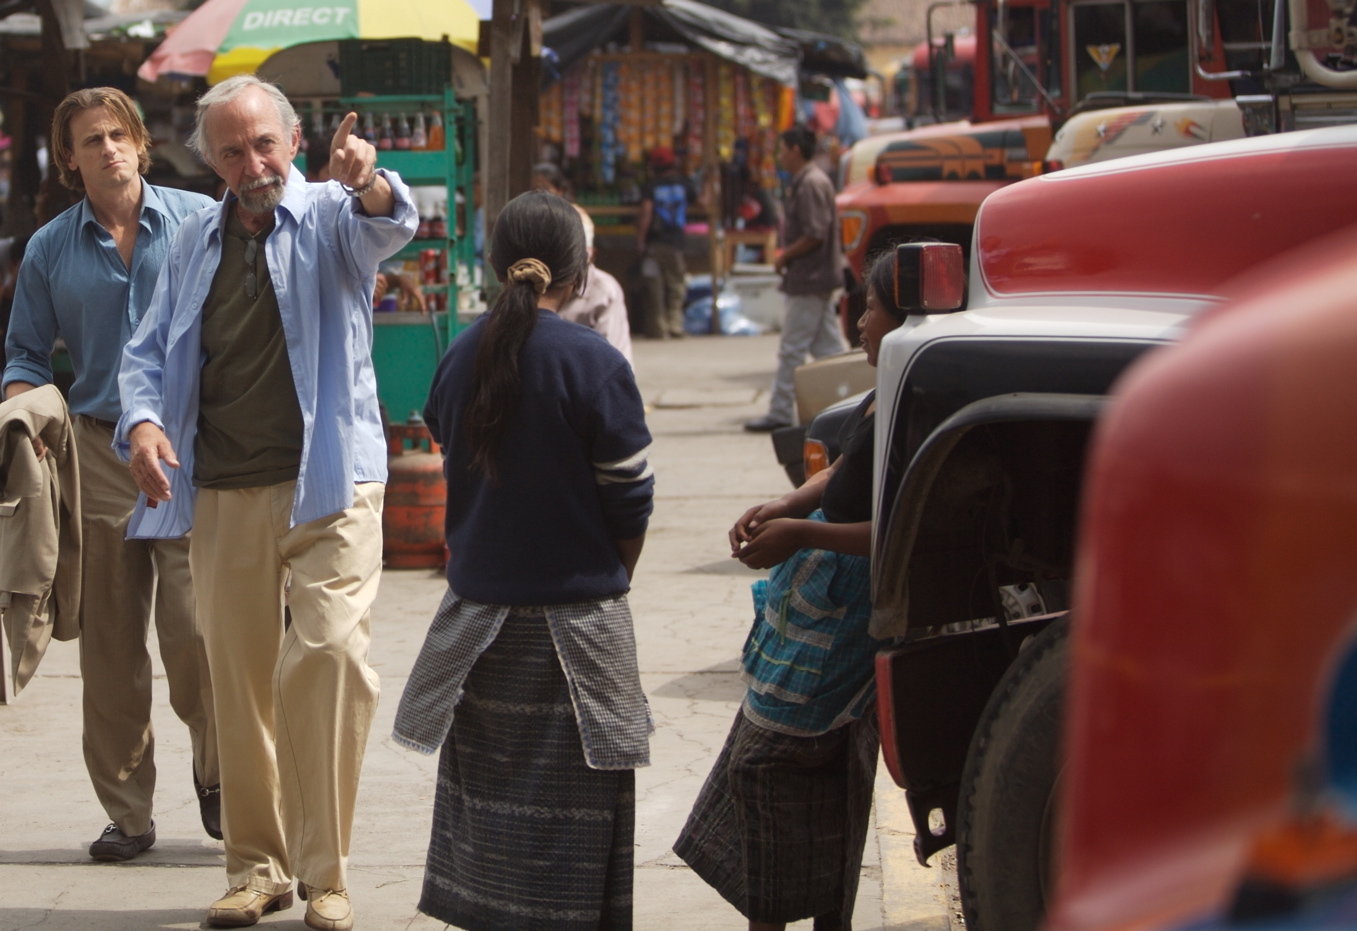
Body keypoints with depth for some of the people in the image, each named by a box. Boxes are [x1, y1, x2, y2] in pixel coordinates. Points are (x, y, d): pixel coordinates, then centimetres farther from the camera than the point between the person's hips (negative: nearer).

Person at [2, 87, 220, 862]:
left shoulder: (198, 222, 3)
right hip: (98, 456, 3)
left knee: (197, 633, -9)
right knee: (111, 649, 5)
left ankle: (217, 778, 14)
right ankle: (128, 811, 15)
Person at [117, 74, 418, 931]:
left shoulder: (331, 217, 0)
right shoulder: (198, 240, 13)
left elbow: (390, 227, -23)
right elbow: (151, 348, 15)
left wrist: (369, 183, -47)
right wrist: (144, 419, -7)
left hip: (328, 483, -4)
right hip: (223, 493, 4)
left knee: (333, 652, -17)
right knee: (239, 677, 7)